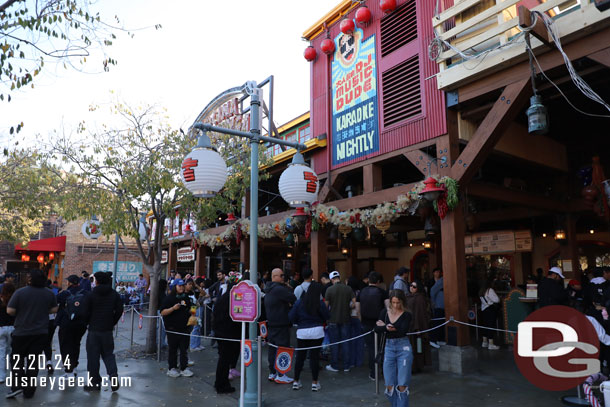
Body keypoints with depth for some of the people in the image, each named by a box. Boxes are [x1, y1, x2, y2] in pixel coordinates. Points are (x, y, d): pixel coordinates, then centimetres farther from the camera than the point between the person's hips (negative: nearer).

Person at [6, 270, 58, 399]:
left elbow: (10, 311, -13)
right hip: (41, 332, 3)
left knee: (17, 359, 16)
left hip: (22, 332, -2)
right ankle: (29, 391, 15)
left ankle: (17, 385, 3)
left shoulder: (20, 292, -13)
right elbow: (54, 310, 4)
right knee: (33, 360, 11)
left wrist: (21, 312, 7)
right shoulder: (49, 293, -3)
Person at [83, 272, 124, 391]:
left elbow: (86, 312, -8)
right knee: (108, 354, 13)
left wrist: (87, 323, 11)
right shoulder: (114, 295, 1)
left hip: (94, 329, -3)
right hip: (108, 330, 3)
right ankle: (113, 376, -3)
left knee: (93, 356, 7)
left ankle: (95, 382, 13)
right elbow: (119, 311, 2)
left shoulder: (91, 295, -10)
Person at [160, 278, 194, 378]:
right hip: (173, 328, -5)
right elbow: (163, 313, -13)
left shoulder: (186, 298, 11)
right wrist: (173, 308, -25)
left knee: (184, 348, 8)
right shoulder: (169, 298, -7)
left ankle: (184, 368, 16)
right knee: (173, 349, 5)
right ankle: (172, 368, 17)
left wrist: (191, 312, 4)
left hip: (184, 327, 5)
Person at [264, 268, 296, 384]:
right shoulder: (279, 289, -18)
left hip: (271, 323, 10)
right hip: (281, 324, -10)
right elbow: (294, 300, -16)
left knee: (272, 348, 13)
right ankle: (280, 375, 2)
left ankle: (272, 373, 22)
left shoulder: (268, 289, 13)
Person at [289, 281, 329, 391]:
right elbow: (327, 317, -1)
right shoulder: (320, 304, -8)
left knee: (300, 356, 11)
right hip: (317, 331, -2)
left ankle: (296, 382, 18)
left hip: (301, 332, 2)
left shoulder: (299, 302, -3)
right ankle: (314, 383, 12)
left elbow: (292, 317, -1)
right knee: (315, 356, 6)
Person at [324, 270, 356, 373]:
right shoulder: (348, 289, -2)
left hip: (333, 319, -2)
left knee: (334, 343, 7)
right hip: (345, 319, 2)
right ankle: (346, 366, 15)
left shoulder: (329, 289, -10)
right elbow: (354, 303, -4)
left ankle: (334, 366, 14)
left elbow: (326, 305, -6)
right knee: (345, 343, 10)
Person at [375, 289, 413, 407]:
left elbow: (403, 331, -19)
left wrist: (384, 326, -11)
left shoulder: (407, 315, -4)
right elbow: (377, 329, -6)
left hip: (403, 348, -3)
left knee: (402, 386, -3)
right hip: (389, 348, 3)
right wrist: (386, 327, -26)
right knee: (389, 386, 5)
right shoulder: (385, 313, 5)